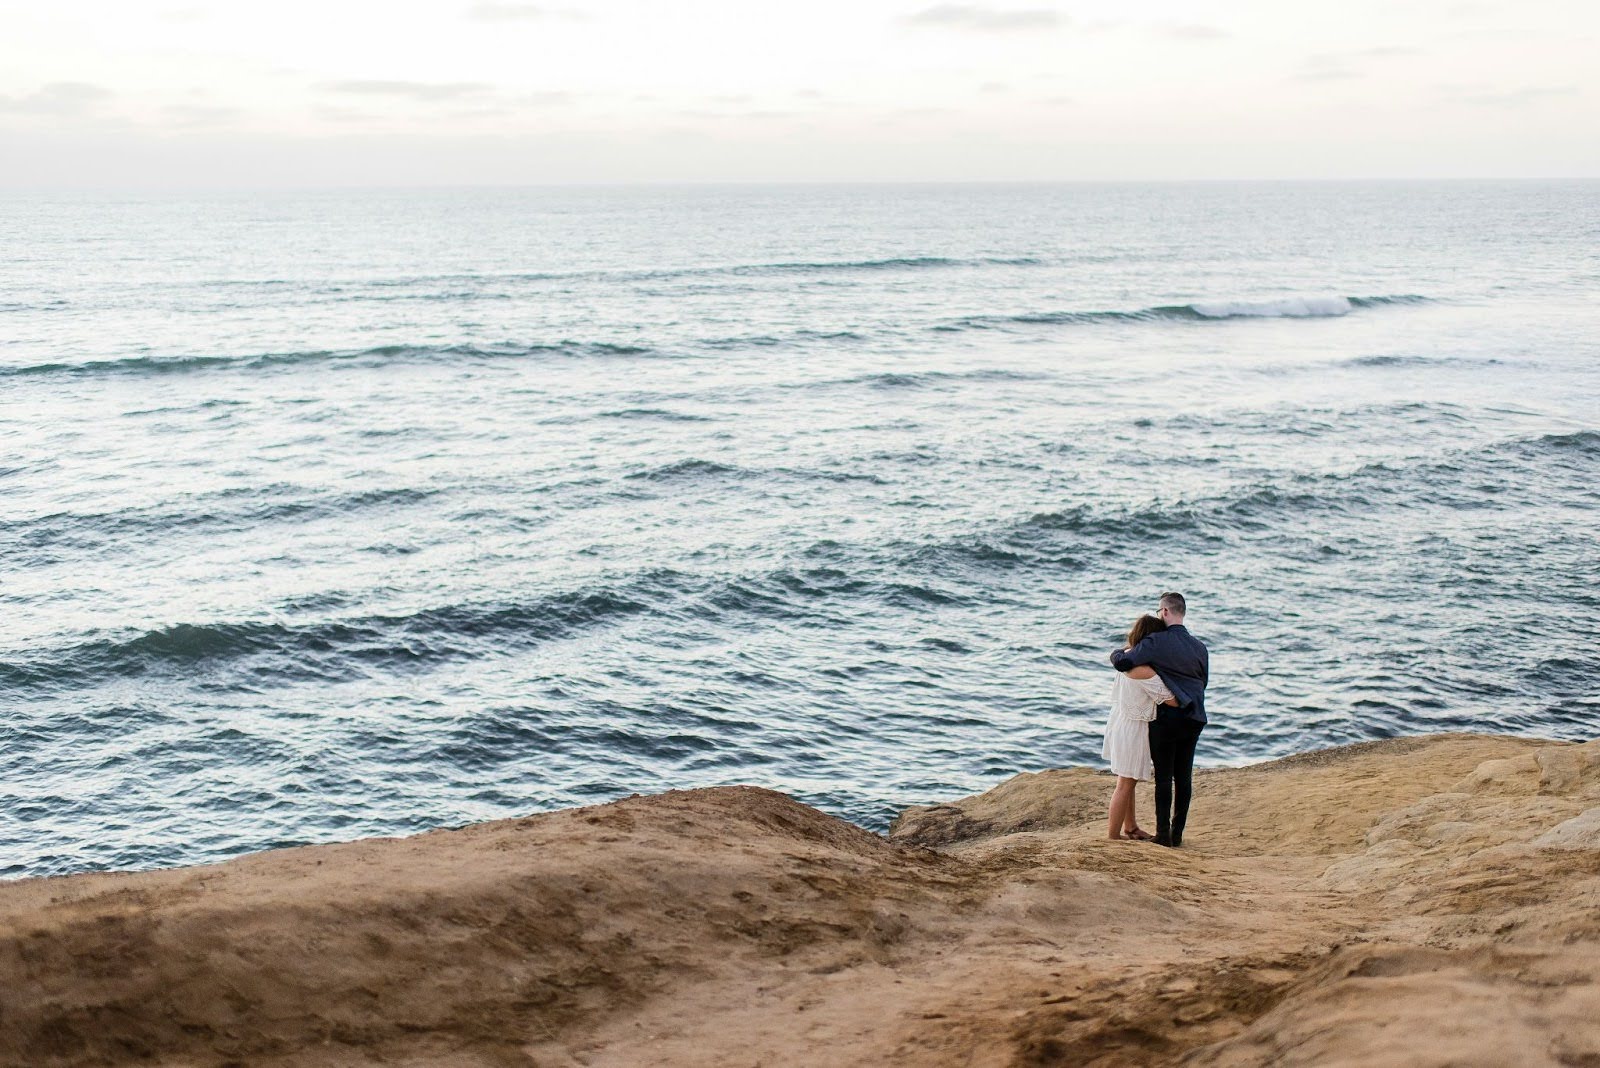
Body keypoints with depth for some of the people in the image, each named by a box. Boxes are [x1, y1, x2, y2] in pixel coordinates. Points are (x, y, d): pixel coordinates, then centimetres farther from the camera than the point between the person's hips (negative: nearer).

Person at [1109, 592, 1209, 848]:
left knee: (1164, 777, 1)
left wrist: (1118, 653, 3)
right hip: (1193, 719, 5)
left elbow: (1123, 663, -19)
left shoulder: (1156, 642, -13)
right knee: (1184, 776, 10)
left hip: (1166, 718, -5)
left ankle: (1163, 835, 2)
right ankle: (1177, 834, 14)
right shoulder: (1199, 647, 7)